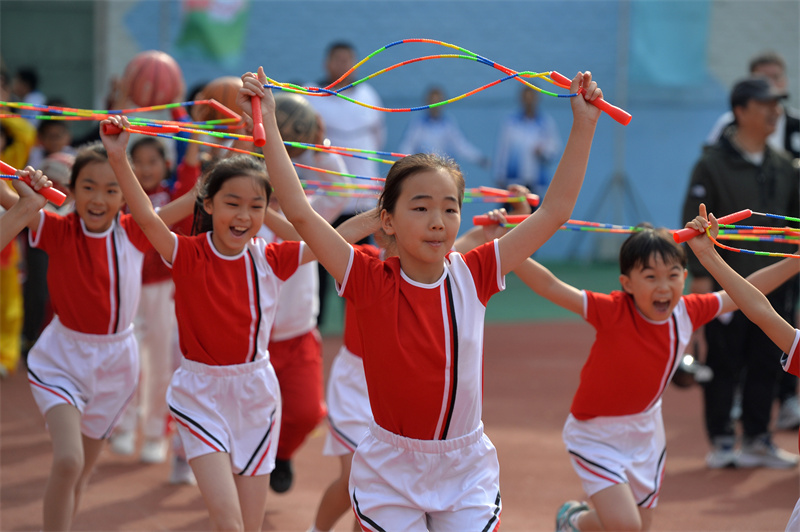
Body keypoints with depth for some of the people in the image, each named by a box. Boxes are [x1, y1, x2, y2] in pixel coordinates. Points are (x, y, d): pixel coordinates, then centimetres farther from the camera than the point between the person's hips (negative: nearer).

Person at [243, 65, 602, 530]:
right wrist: (267, 125, -20)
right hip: (390, 477, -2)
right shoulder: (371, 282, -10)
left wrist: (584, 126, -5)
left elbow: (554, 213, -2)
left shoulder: (472, 277, -4)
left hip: (467, 475, 2)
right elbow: (300, 213, -17)